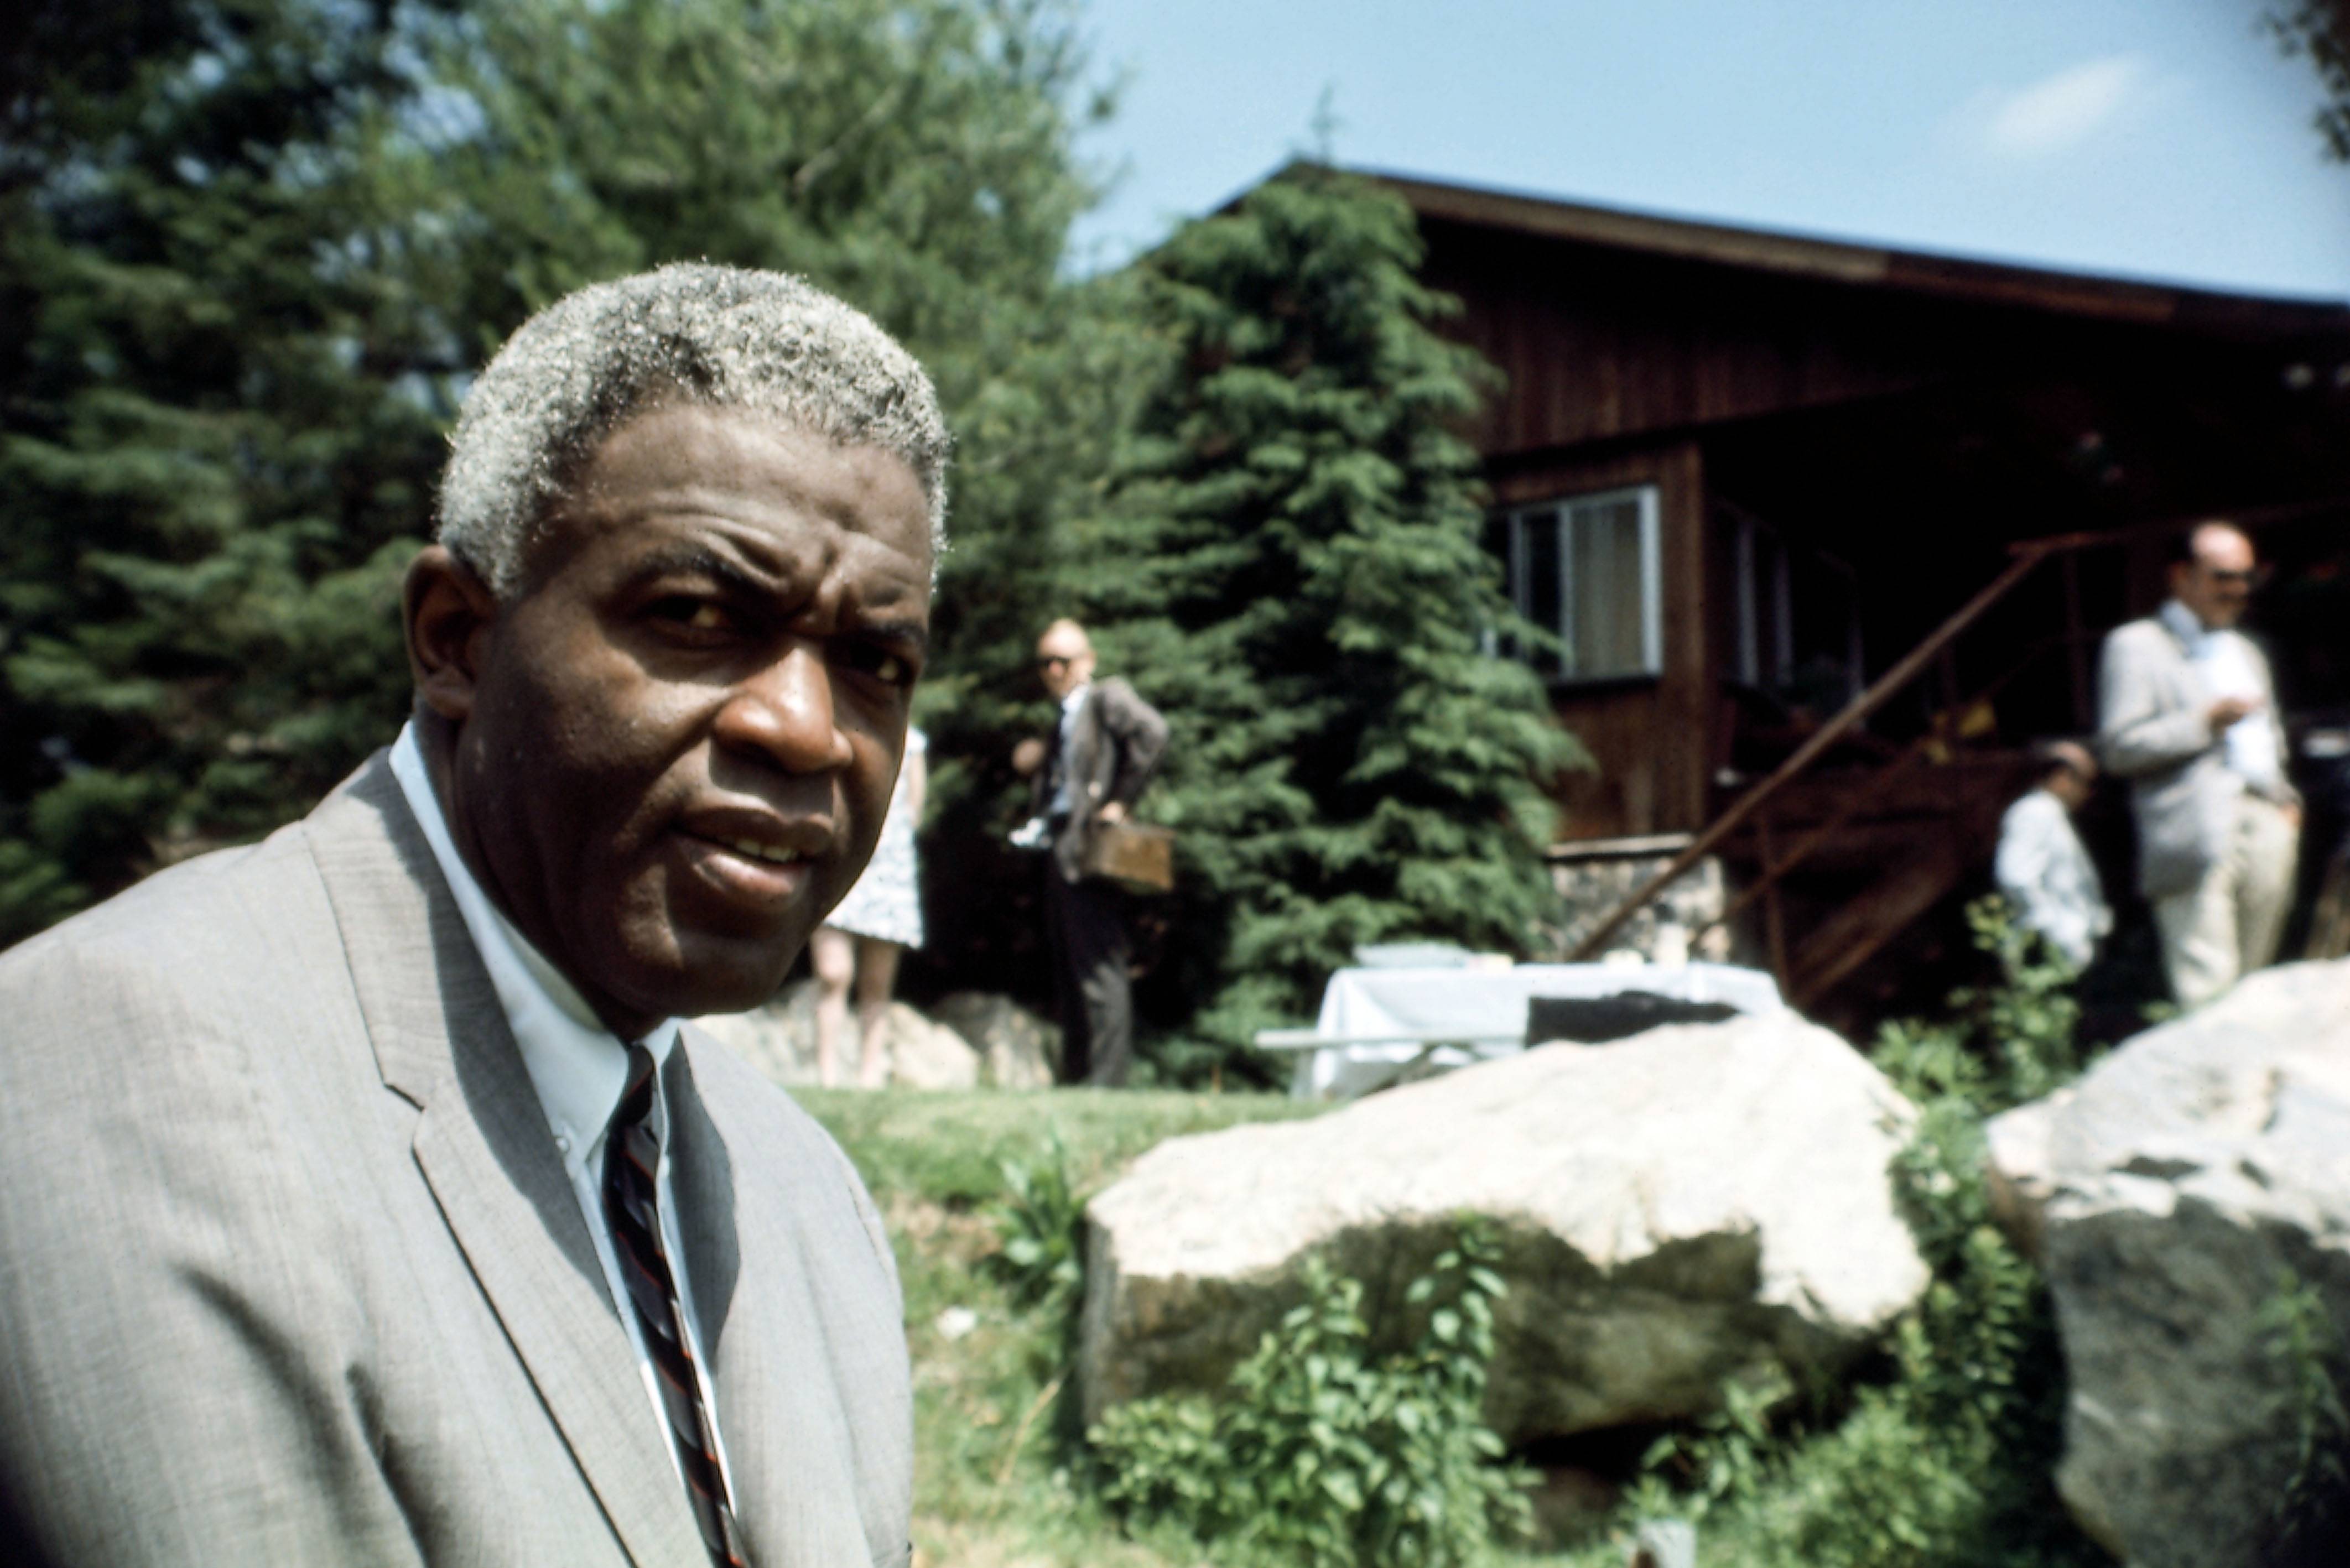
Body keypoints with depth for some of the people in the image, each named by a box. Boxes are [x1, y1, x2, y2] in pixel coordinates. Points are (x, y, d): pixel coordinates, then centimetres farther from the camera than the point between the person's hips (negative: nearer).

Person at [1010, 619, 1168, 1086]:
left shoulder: (1108, 697, -1)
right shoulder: (1065, 719, 24)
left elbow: (1152, 732, -20)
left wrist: (1121, 800, -18)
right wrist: (1035, 759, 6)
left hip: (1089, 849, -10)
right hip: (1058, 852, 10)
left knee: (1097, 967, -11)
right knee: (1069, 972, 12)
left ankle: (1105, 1079, -11)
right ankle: (1074, 1076, 17)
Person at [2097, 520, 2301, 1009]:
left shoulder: (2247, 651, 28)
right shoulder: (2136, 646, 3)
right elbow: (2118, 747, -7)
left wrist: (2284, 797, 16)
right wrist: (2207, 721, -12)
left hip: (2267, 825, 7)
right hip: (2197, 836, -7)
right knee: (2206, 989, -14)